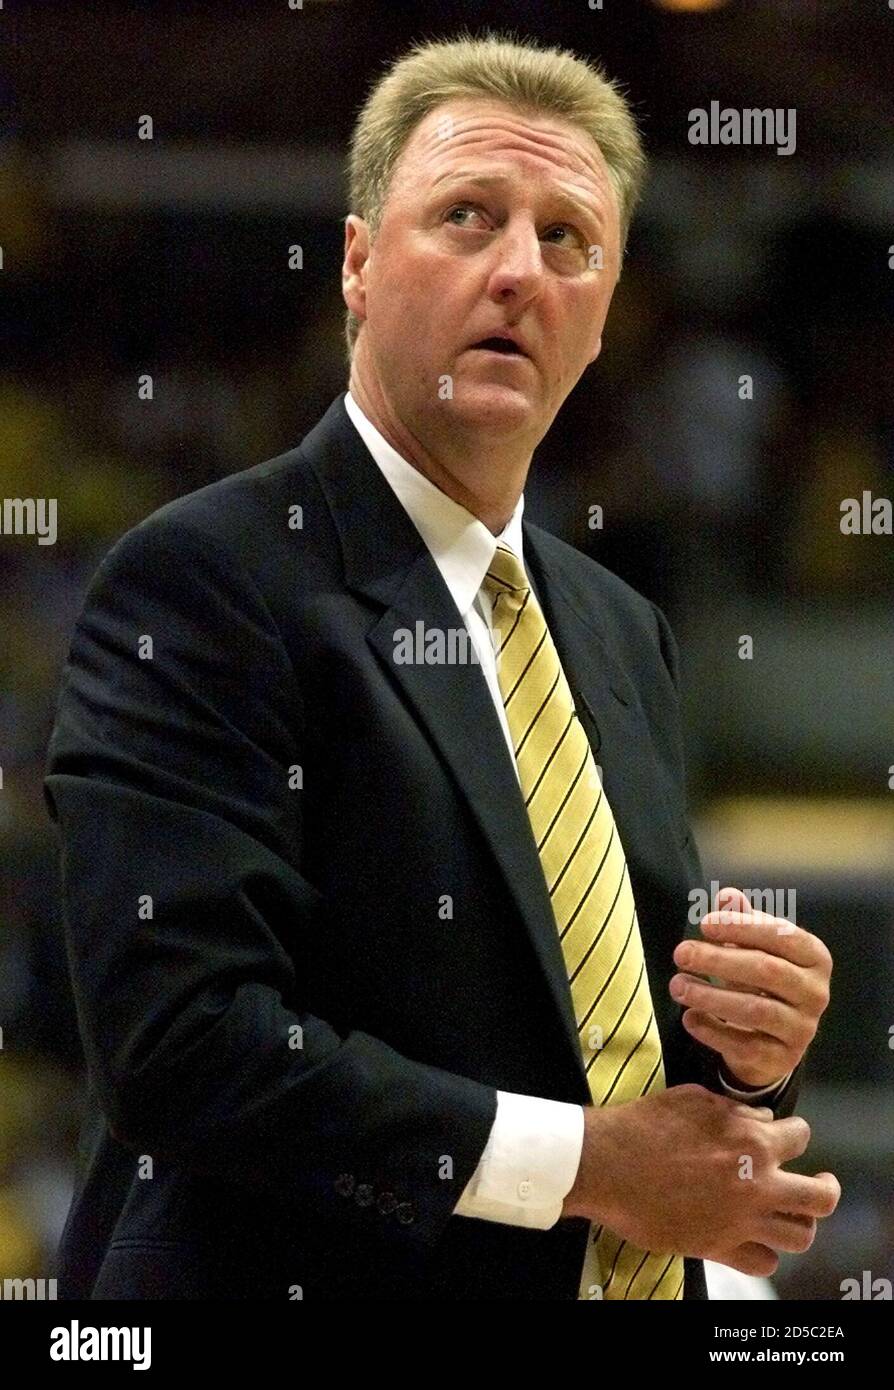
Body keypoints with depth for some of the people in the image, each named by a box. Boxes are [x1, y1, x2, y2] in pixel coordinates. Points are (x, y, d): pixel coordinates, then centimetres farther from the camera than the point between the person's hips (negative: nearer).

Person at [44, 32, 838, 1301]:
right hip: (318, 1278, -7)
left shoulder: (624, 634, 11)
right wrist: (582, 1164, -21)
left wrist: (752, 1045, -7)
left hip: (641, 1279, 7)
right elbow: (182, 1040, -23)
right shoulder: (205, 582, -13)